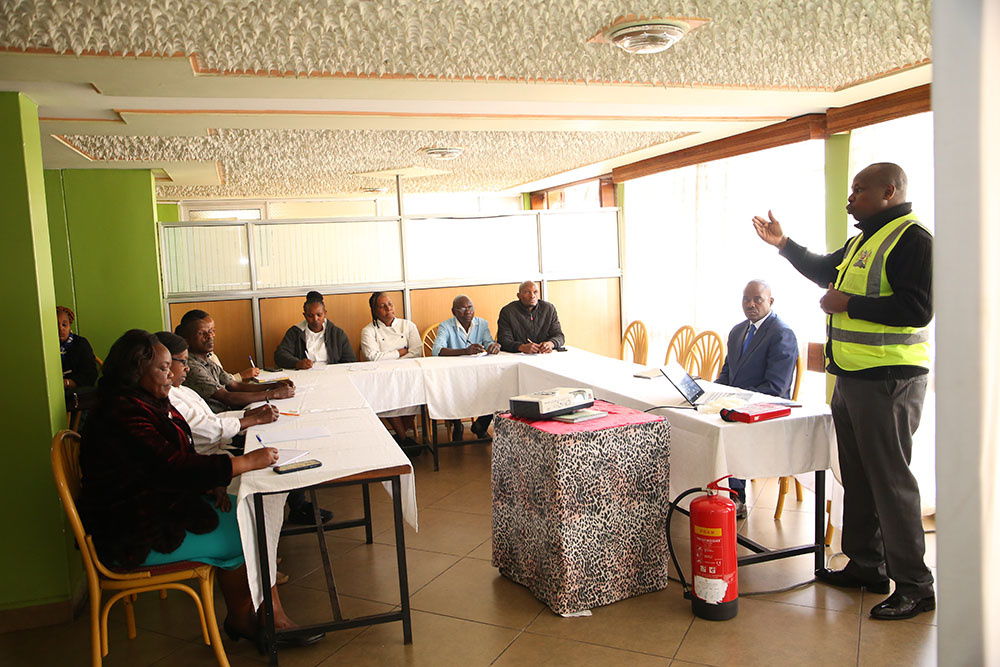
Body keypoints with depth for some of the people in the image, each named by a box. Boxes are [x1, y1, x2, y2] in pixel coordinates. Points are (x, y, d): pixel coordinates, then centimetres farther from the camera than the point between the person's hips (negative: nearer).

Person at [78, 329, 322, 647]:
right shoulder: (123, 413, -24)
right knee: (239, 536, -9)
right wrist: (247, 462, -26)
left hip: (161, 504, 10)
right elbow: (172, 468, -30)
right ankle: (241, 618, 14)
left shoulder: (148, 402, 9)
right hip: (136, 536, -10)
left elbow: (176, 459, 13)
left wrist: (210, 482, -7)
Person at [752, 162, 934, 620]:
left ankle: (914, 584, 7)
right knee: (857, 476, 15)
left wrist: (849, 304, -19)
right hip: (852, 377, 10)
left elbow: (918, 308, -23)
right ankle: (866, 565, 28)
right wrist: (784, 245, 26)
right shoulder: (864, 239, 18)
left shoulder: (912, 239, -13)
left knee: (890, 480, -5)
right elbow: (826, 271, 34)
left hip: (889, 380, -10)